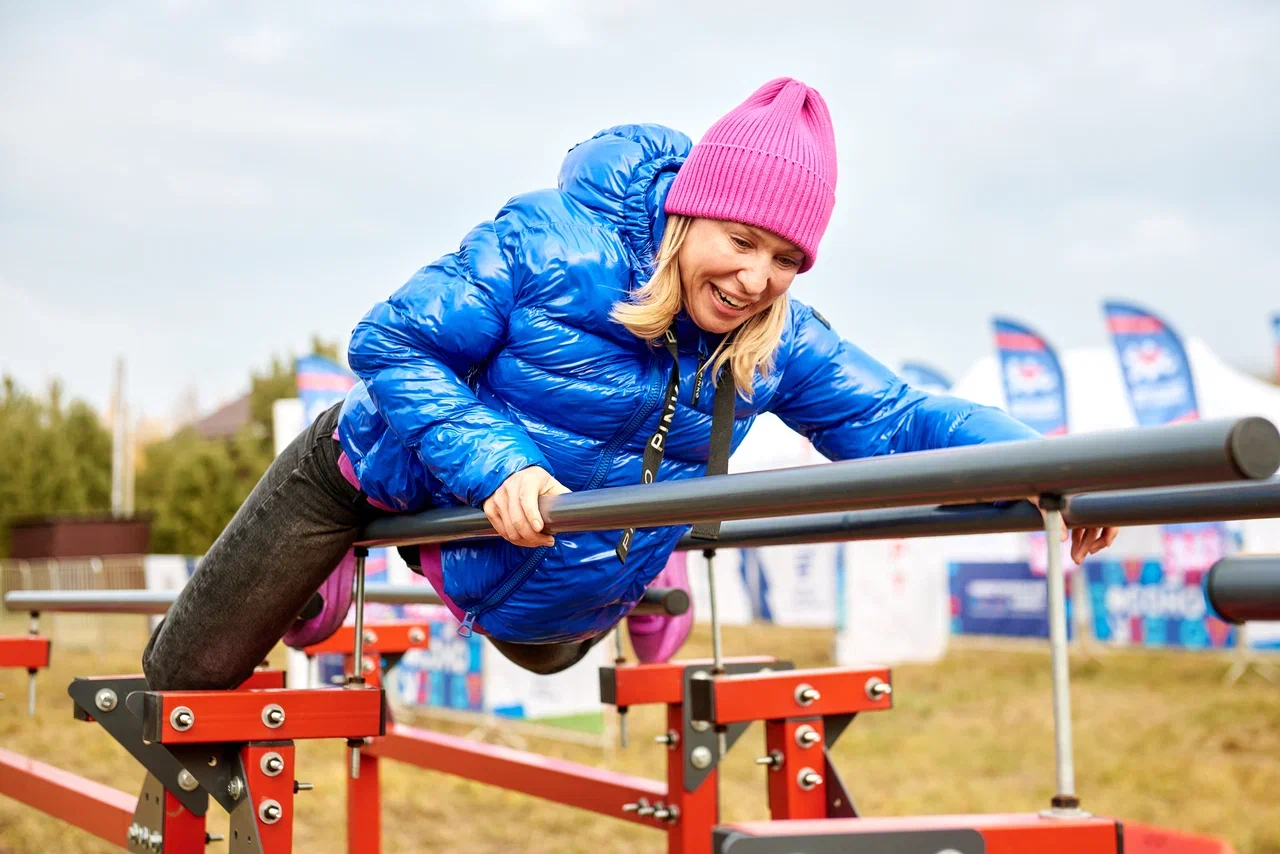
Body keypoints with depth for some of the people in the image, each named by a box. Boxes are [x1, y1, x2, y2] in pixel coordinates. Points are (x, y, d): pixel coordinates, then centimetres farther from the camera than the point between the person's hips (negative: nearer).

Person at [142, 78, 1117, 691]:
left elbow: (900, 422, -21)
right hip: (385, 477, -4)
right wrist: (492, 465, -43)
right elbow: (390, 343, -30)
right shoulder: (549, 242, -33)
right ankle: (320, 584, 34)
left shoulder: (782, 345, -18)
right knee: (192, 674, 7)